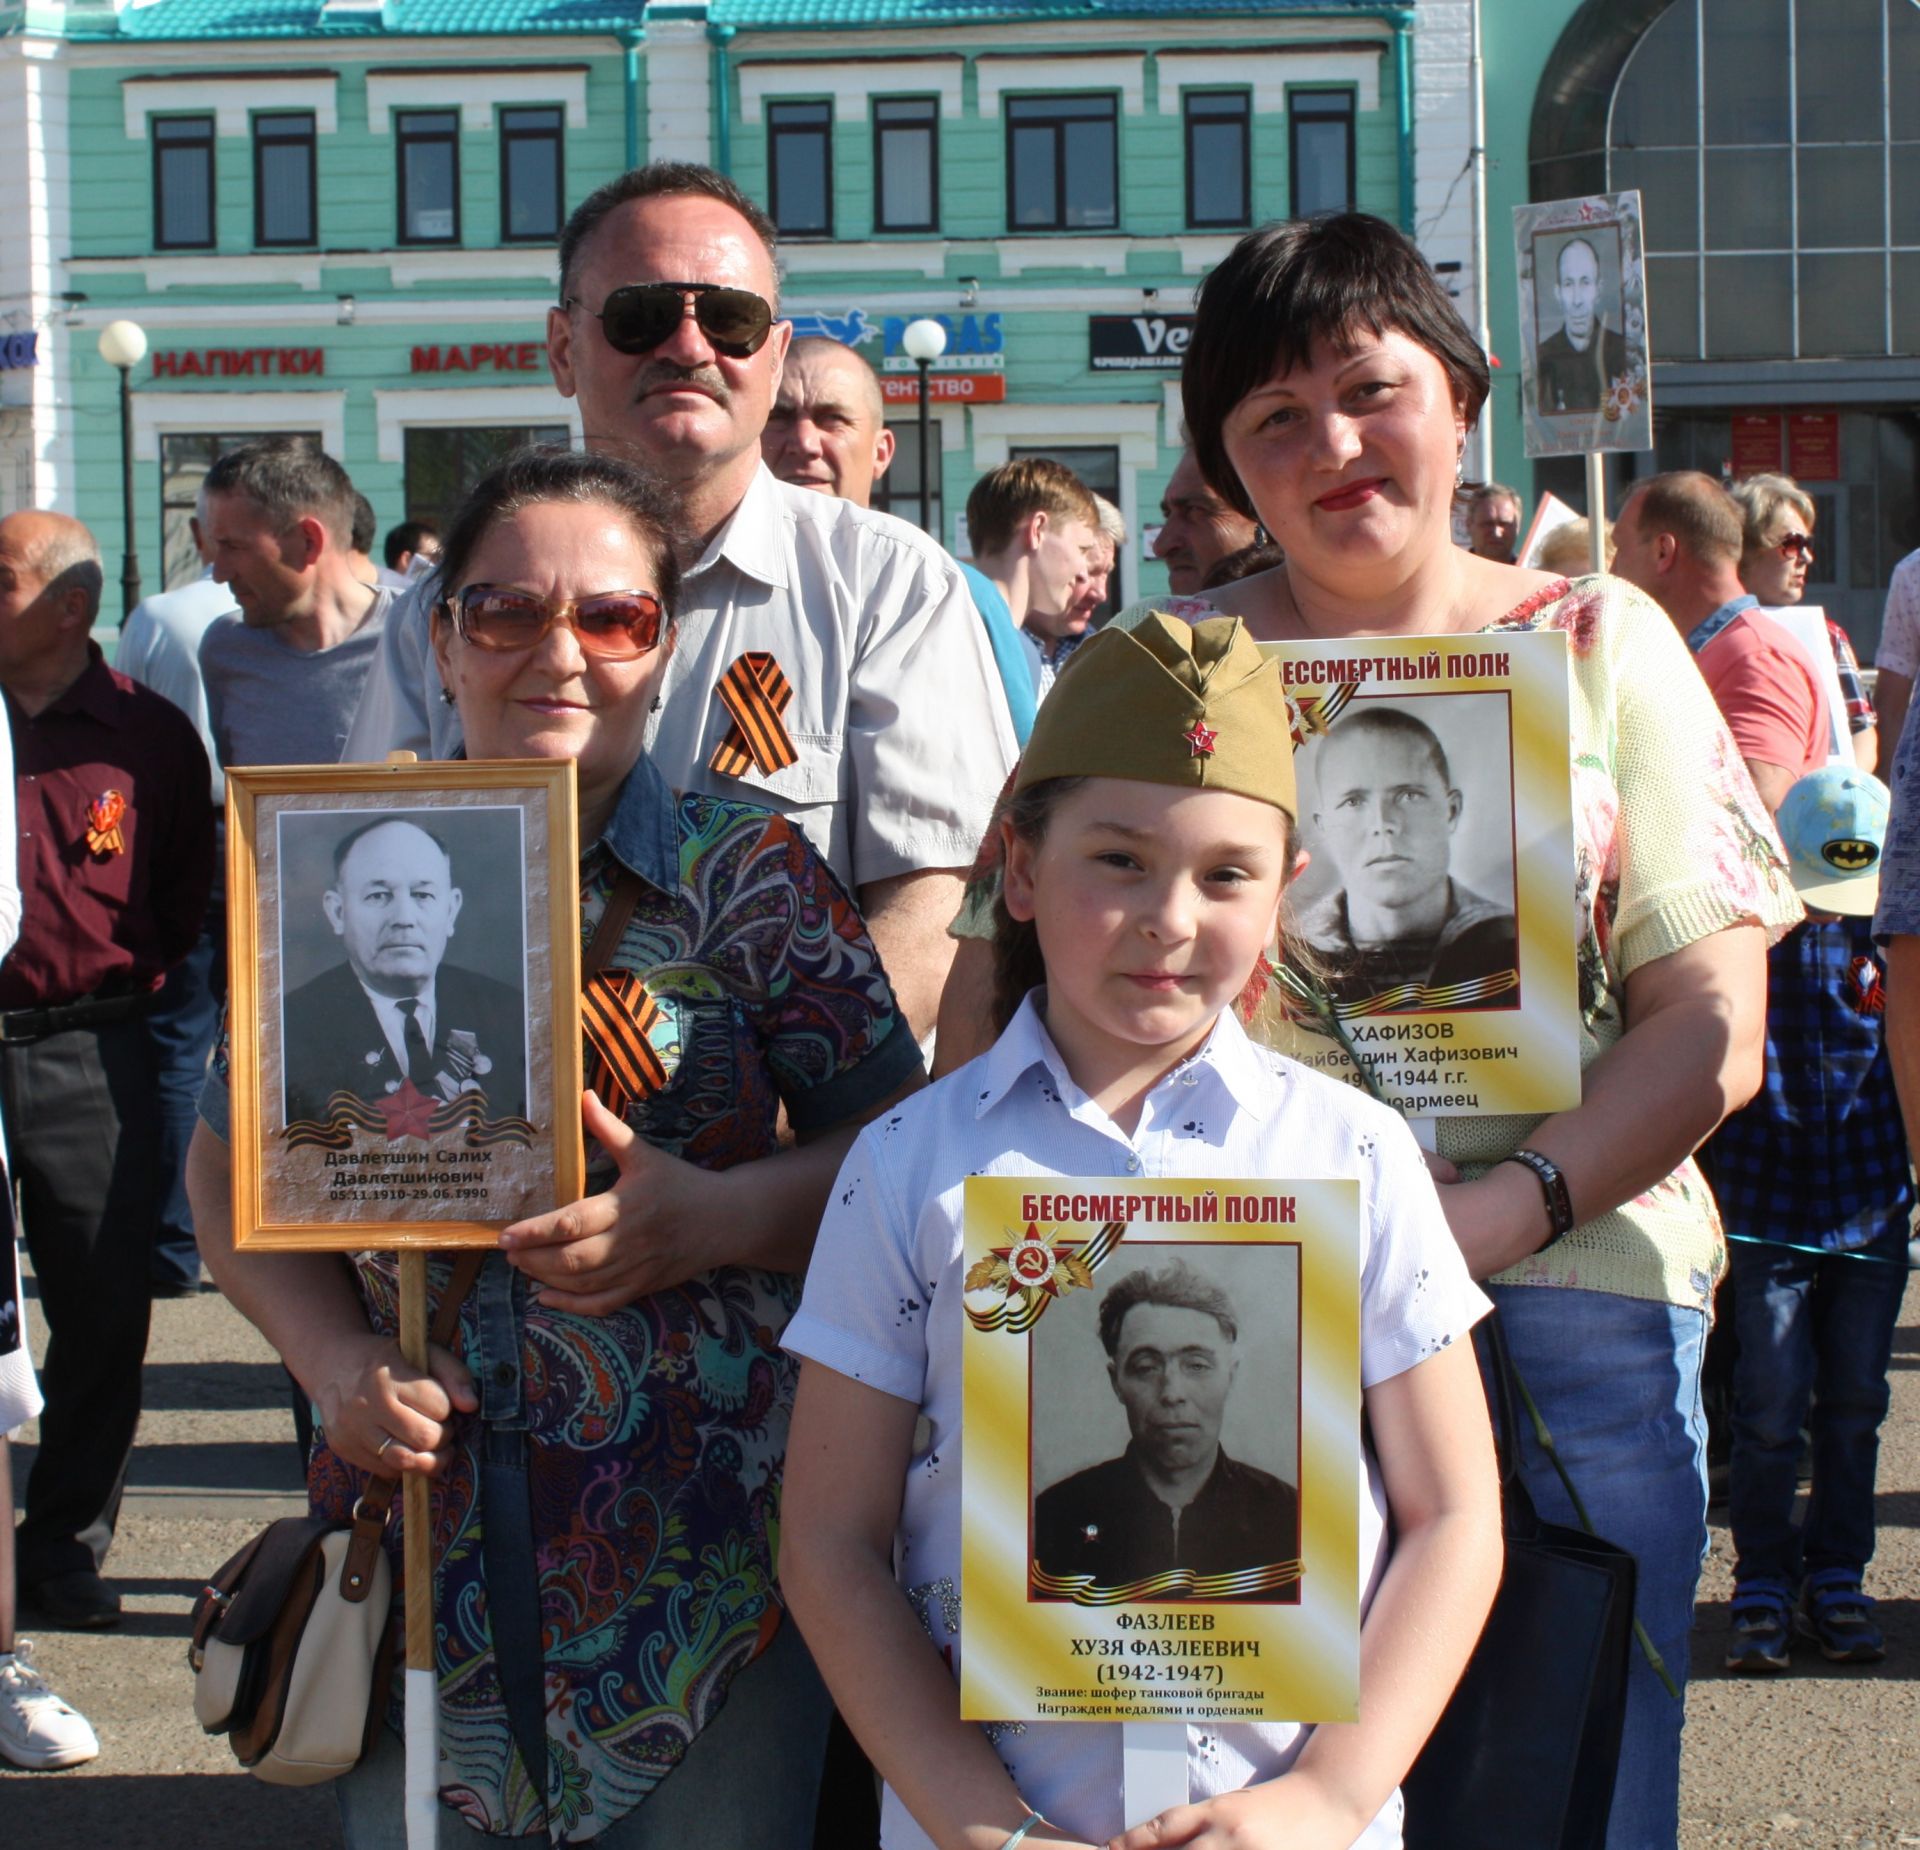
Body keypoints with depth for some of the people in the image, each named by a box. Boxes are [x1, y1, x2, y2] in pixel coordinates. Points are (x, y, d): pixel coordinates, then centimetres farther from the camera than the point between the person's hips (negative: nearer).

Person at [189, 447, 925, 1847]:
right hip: (424, 1542, 2)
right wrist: (336, 1358, -6)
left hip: (705, 1550, -2)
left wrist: (720, 1216, -18)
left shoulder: (747, 874, -2)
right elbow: (234, 1166, 10)